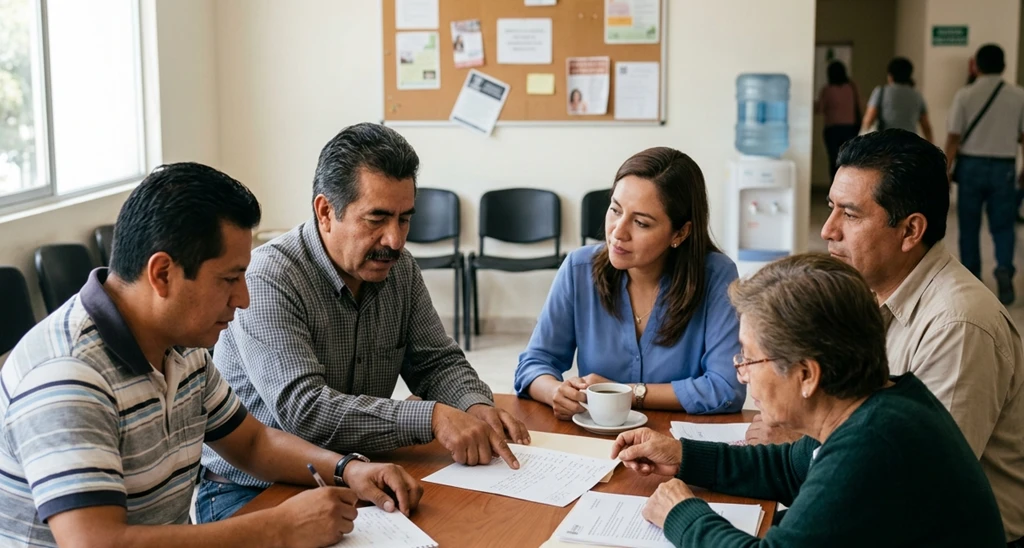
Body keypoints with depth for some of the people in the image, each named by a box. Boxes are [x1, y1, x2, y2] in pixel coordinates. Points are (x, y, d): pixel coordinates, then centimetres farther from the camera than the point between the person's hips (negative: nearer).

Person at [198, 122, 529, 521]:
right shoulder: (268, 280, -21)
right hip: (249, 492, -6)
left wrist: (477, 407, -15)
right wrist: (432, 419, -34)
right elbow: (302, 410, -29)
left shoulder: (399, 268, 1)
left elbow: (437, 362, 7)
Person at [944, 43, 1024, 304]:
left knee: (969, 226, 11)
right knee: (1003, 225, 9)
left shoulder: (964, 95, -6)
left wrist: (946, 170, 0)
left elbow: (954, 137, -7)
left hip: (971, 165, 0)